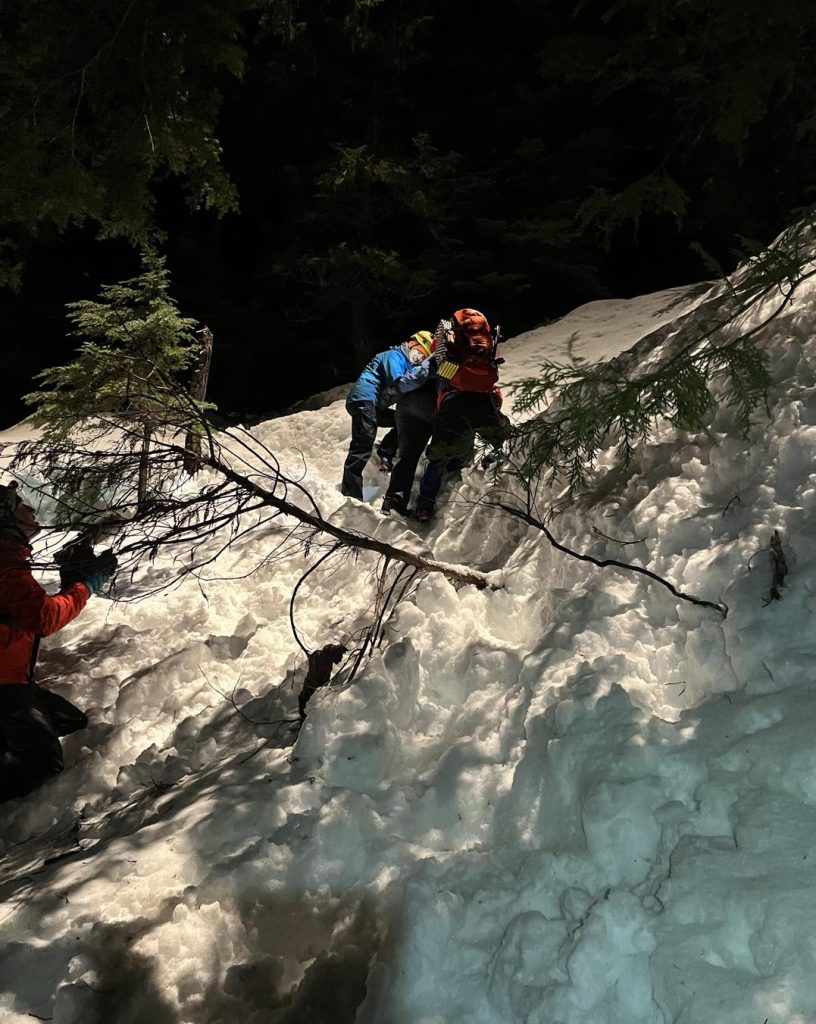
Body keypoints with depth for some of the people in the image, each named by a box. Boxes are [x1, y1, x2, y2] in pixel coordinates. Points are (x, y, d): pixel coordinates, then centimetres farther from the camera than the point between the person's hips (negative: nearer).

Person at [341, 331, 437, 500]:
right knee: (362, 448, -15)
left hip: (374, 406, 10)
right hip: (365, 401, -10)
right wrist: (425, 369, -25)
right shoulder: (393, 356, -7)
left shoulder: (407, 364, 23)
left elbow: (412, 391, 17)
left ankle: (385, 454, 5)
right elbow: (399, 384, -23)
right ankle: (351, 494, -16)